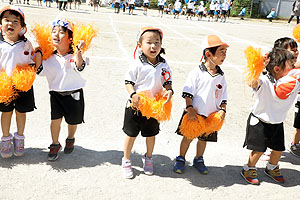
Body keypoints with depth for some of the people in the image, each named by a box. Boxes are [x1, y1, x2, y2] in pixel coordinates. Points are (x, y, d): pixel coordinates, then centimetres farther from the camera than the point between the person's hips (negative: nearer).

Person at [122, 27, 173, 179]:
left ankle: (148, 158, 42)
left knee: (151, 134, 18)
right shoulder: (137, 64, -13)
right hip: (136, 105, -3)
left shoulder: (164, 65, -2)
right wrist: (133, 94, -25)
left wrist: (169, 91, -16)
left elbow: (168, 83, 5)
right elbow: (128, 82, -8)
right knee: (131, 134, 10)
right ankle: (126, 161, 30)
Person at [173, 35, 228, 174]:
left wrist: (222, 110, -2)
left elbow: (223, 96, 10)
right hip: (194, 113, -4)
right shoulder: (197, 72, -12)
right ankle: (181, 159, 27)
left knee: (204, 138, 16)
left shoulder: (221, 76, 3)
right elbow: (188, 92, -11)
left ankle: (198, 160, 37)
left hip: (211, 115, 4)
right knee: (188, 137, 8)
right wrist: (190, 109, -16)